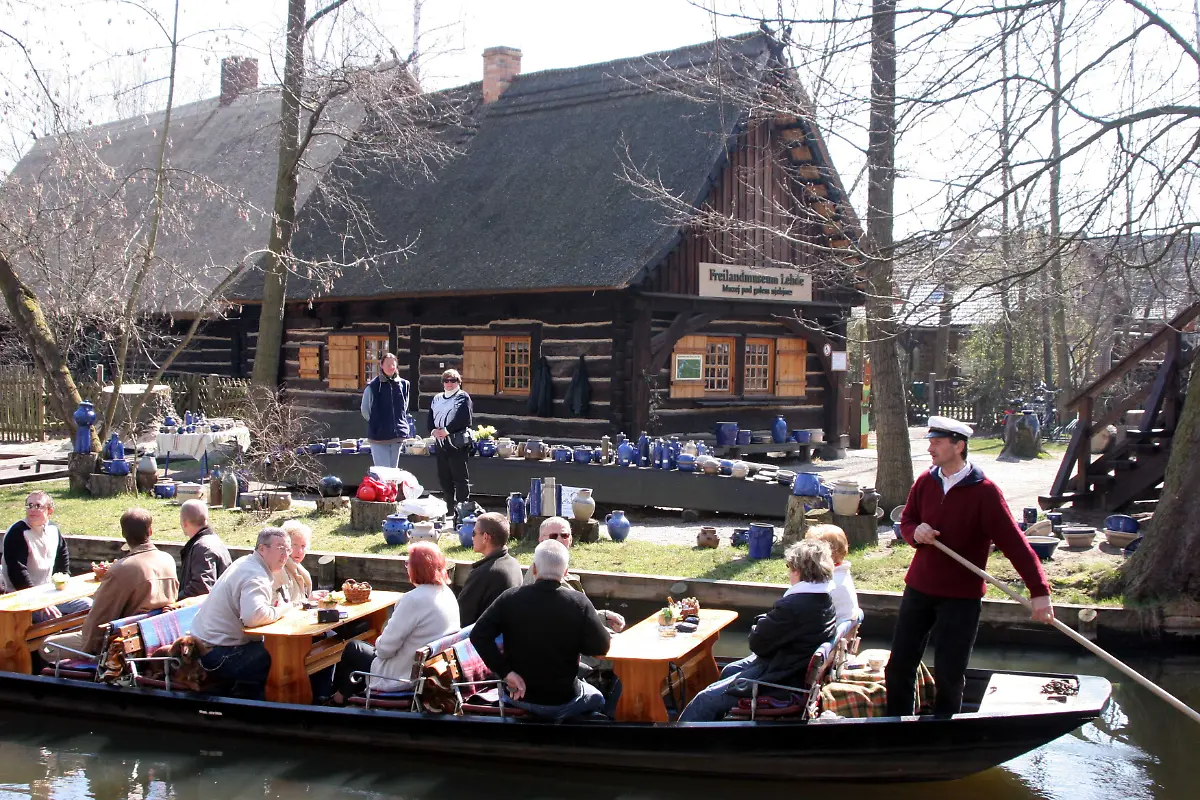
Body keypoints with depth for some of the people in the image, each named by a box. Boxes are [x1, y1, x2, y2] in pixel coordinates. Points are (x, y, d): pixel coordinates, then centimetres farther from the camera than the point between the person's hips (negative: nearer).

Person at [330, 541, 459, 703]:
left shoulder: (414, 599, -26)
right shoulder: (447, 593, -1)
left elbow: (385, 648, -21)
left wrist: (379, 643, 1)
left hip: (404, 677, -8)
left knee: (352, 649, 17)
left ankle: (340, 699, 35)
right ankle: (344, 695, 33)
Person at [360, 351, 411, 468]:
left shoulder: (403, 384, 6)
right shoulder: (373, 386, -6)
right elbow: (365, 410, 1)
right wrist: (375, 424, 3)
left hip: (397, 436, 4)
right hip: (379, 436, -4)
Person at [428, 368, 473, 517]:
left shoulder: (463, 397, 0)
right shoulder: (436, 399, 20)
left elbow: (464, 419, -13)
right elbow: (430, 418, 14)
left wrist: (447, 430, -17)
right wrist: (433, 430, -6)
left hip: (457, 442, -7)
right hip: (441, 442, 7)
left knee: (460, 476, -7)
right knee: (443, 475, 10)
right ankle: (448, 506, 20)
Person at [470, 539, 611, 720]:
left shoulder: (510, 598, -14)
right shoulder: (579, 602, -19)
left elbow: (478, 634, -18)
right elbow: (601, 648, -13)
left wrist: (505, 671, -16)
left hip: (516, 694, 3)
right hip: (561, 702, -2)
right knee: (597, 698, 31)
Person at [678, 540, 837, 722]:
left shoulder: (791, 606, -29)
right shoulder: (825, 600, 1)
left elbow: (758, 644, -18)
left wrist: (762, 622, 0)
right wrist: (768, 622, -3)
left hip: (781, 679, -11)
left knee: (705, 700, -6)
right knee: (728, 671, 31)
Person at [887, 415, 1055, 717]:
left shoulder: (984, 492, -14)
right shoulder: (924, 482, 2)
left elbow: (1014, 543, -17)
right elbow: (906, 522, 13)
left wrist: (1039, 590, -25)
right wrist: (915, 531, -13)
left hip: (961, 597, -5)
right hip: (919, 588, 5)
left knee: (949, 676, 2)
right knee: (899, 666, 8)